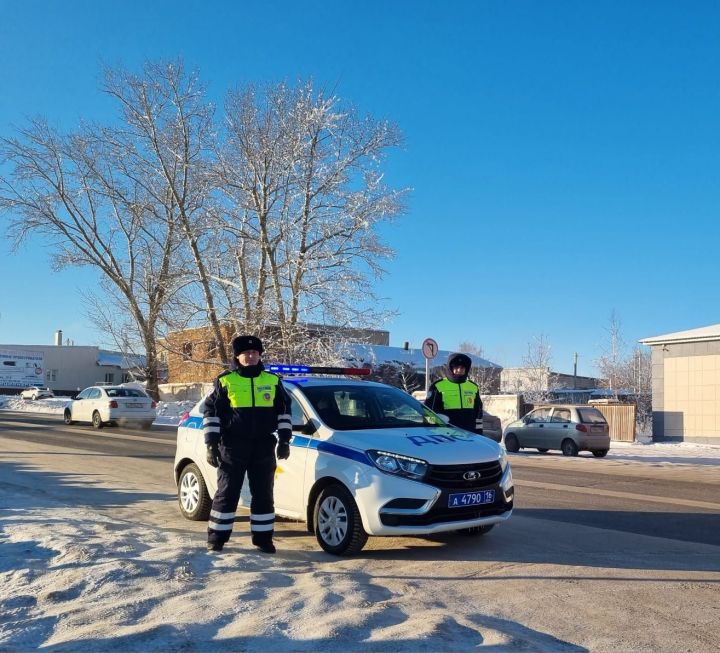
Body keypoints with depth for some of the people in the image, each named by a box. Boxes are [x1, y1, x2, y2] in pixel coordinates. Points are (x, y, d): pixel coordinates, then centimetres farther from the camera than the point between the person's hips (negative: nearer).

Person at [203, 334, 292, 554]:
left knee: (263, 494, 6)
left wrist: (284, 439, 6)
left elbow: (284, 411, 13)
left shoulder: (272, 381, 9)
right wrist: (212, 444, -4)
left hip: (263, 447, 2)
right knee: (227, 493, 3)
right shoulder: (225, 381, 1)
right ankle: (217, 536, 14)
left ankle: (263, 537, 16)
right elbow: (211, 412, 2)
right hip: (233, 446, -2)